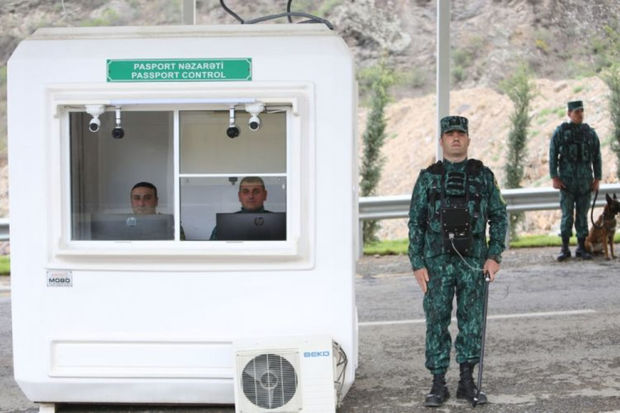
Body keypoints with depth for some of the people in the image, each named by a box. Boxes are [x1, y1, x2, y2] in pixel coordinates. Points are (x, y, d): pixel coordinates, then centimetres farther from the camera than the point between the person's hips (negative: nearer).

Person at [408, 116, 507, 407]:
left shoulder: (483, 175, 6)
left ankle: (467, 383, 15)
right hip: (437, 261, 0)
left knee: (472, 321, 4)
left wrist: (495, 255, -4)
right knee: (437, 321, 1)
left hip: (474, 260, 1)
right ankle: (439, 384, 10)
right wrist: (417, 264, -2)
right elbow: (415, 223, 4)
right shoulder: (428, 177, 4)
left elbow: (498, 217, 6)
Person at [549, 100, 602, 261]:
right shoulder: (560, 132, 0)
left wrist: (597, 178, 4)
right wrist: (554, 177, -8)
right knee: (567, 215, -1)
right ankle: (565, 248, 6)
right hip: (567, 180, -2)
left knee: (583, 215, 6)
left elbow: (597, 157, 10)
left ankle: (581, 248, 13)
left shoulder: (590, 132, 7)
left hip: (585, 181, 2)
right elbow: (553, 155, -1)